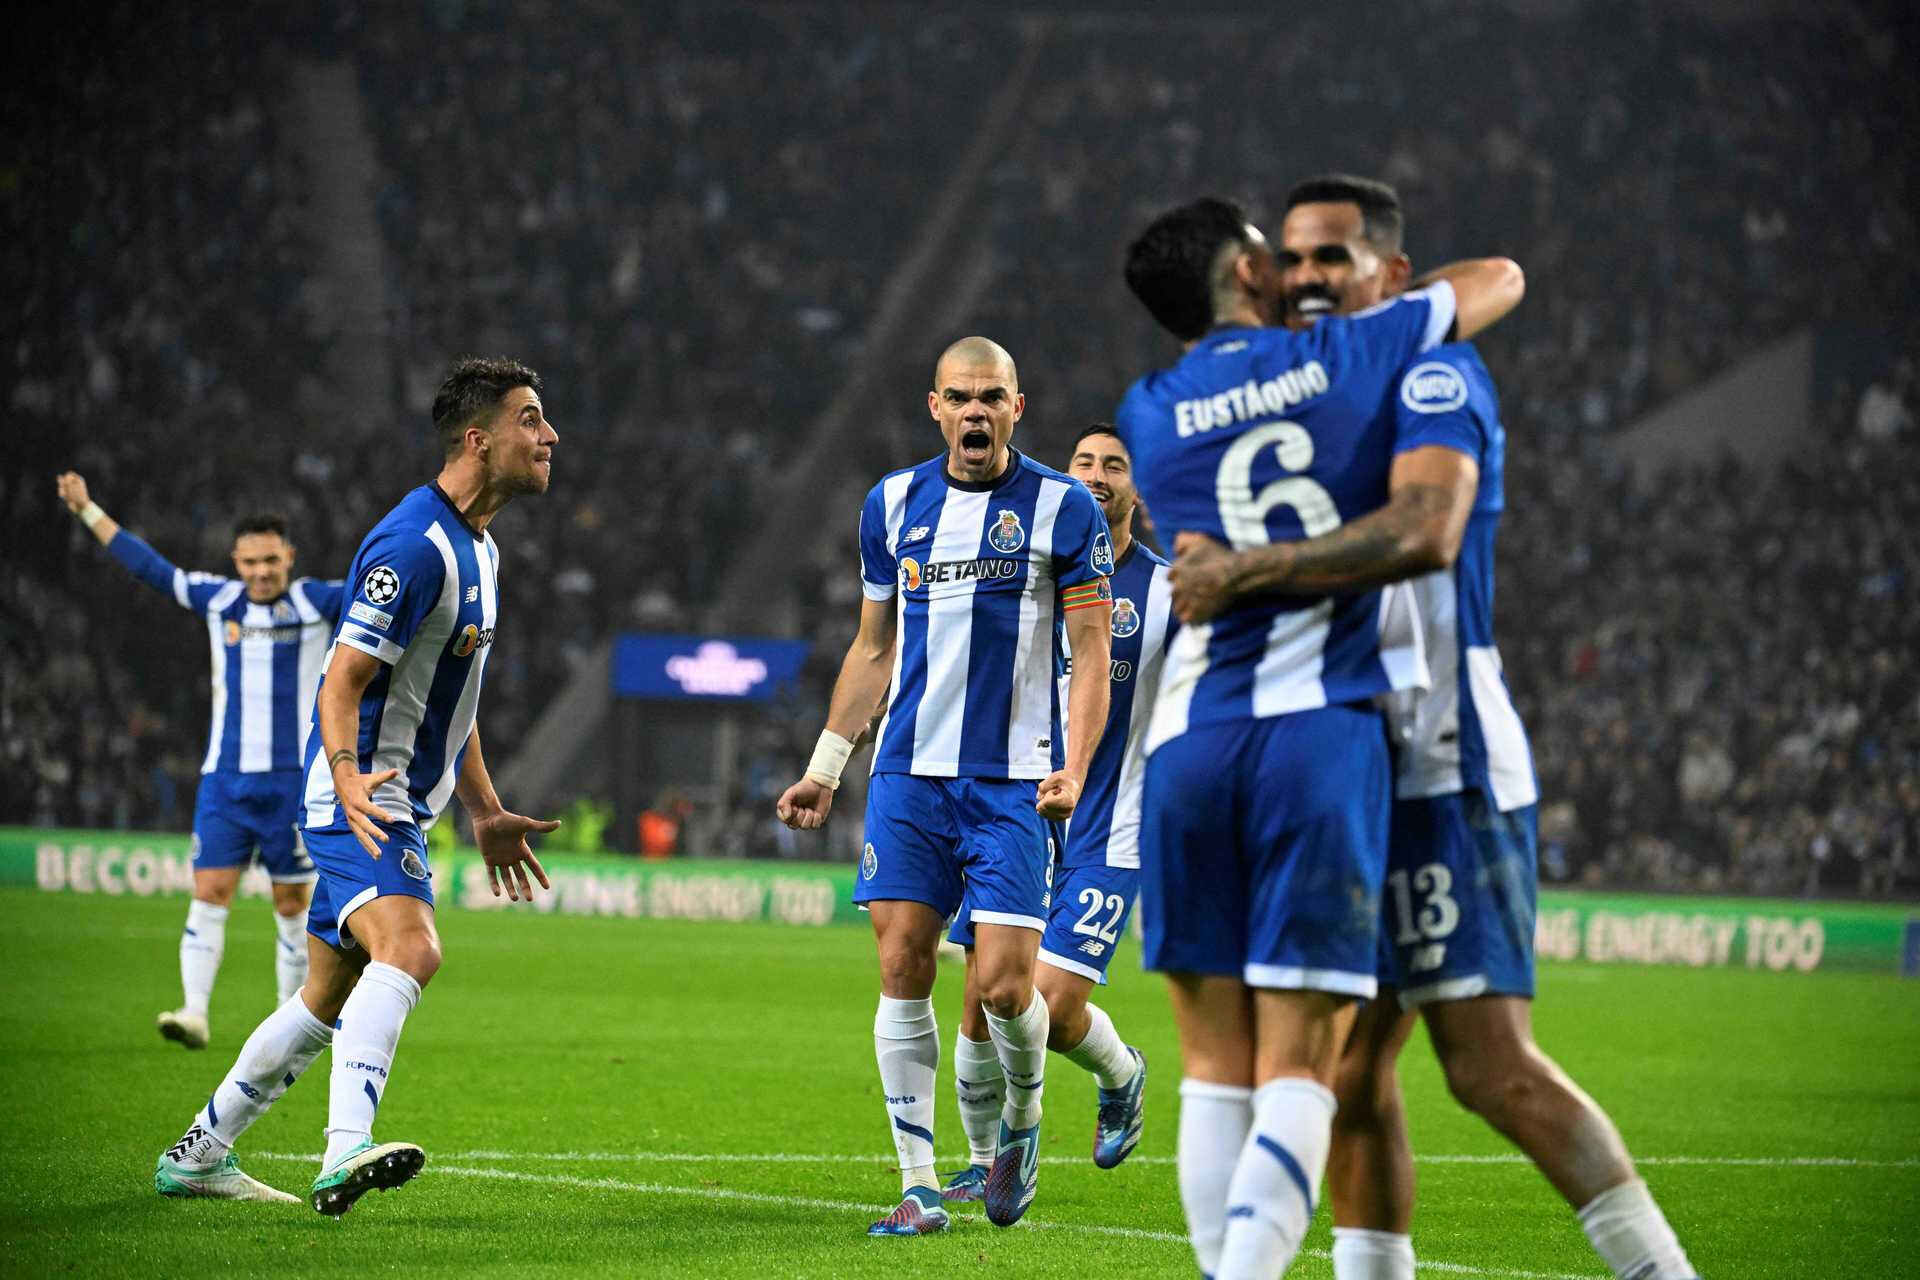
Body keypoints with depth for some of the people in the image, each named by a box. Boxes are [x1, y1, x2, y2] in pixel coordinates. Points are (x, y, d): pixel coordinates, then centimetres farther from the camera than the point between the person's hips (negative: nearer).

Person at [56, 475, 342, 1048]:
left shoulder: (317, 602, -1)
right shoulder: (217, 599, 7)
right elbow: (149, 566, 15)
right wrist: (88, 510, 18)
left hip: (294, 780, -2)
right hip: (225, 779, 2)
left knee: (293, 904, 3)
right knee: (210, 893, -8)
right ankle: (195, 1012, -13)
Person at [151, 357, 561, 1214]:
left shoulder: (478, 549, 16)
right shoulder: (412, 545, -17)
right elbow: (343, 680, -20)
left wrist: (487, 814, 26)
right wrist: (349, 775, -36)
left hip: (397, 807, 10)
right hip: (360, 803, -10)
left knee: (330, 997, 14)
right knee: (409, 949, -31)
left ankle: (198, 1156, 26)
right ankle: (346, 1150, -44)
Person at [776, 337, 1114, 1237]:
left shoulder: (1062, 509, -1)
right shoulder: (894, 504, 10)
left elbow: (1091, 654, -2)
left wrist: (1075, 766, -15)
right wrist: (825, 767, 17)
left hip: (1012, 782, -3)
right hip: (908, 774, 3)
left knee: (1003, 982, -11)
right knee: (902, 969, -5)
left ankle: (1020, 1123, 20)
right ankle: (919, 1185, 2)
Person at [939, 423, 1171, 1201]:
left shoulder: (1164, 588, -2)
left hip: (1106, 833, -3)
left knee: (1054, 1007, -13)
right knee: (985, 1001, -1)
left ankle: (1121, 1075, 22)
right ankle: (986, 1162, 20)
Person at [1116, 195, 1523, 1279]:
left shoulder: (1149, 415, 11)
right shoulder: (1349, 356, 8)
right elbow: (1501, 279, 24)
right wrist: (1391, 300, 40)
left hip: (1191, 738, 2)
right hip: (1324, 734, -2)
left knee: (1217, 1062, 9)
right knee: (1299, 1069, -5)